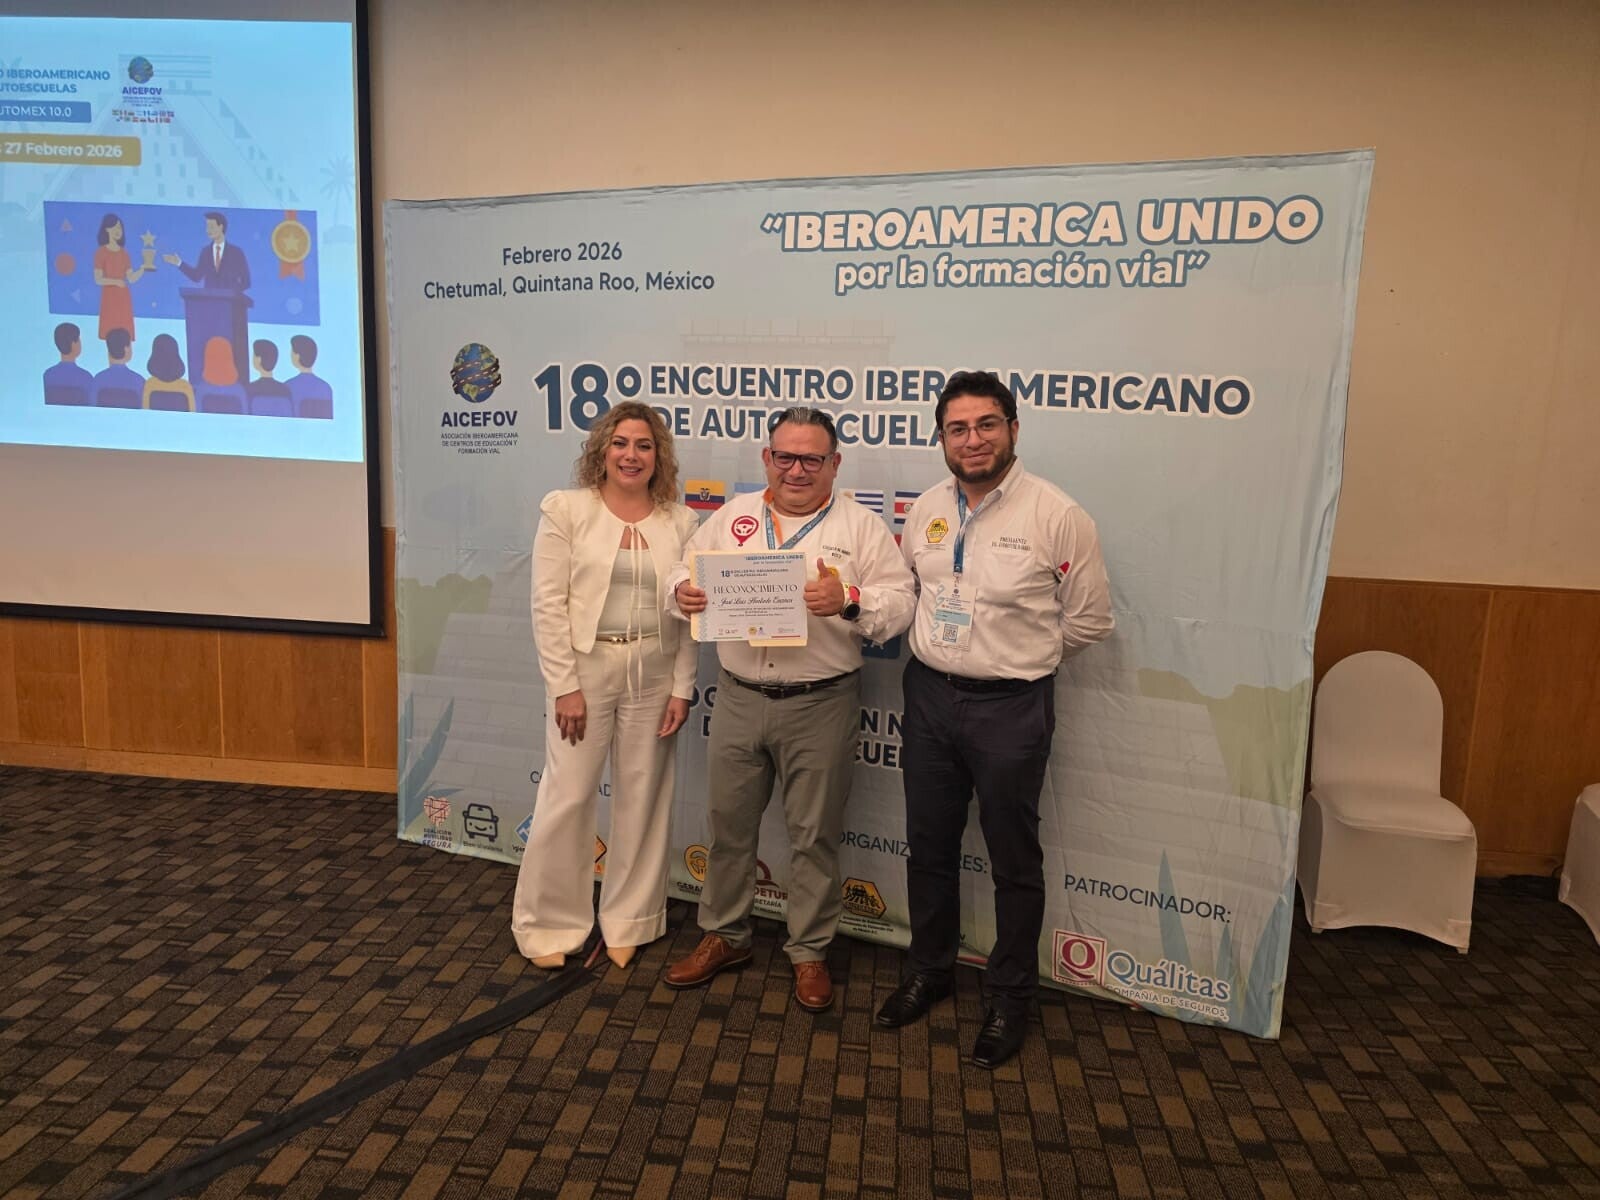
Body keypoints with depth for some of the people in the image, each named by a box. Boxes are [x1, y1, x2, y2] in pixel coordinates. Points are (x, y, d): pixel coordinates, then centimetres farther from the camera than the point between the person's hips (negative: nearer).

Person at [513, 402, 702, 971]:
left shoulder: (680, 521, 4)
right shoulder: (566, 509, -3)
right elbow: (548, 604, -7)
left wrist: (682, 687, -1)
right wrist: (564, 685, -11)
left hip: (654, 675, 3)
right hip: (585, 669, -2)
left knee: (642, 800, 11)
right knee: (566, 798, 3)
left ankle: (628, 923, 29)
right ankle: (549, 924, 23)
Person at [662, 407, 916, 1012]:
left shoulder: (861, 526, -1)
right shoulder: (733, 515, 8)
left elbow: (899, 603, -8)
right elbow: (686, 570, 10)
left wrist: (849, 601, -27)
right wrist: (684, 591, -13)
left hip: (821, 705, -3)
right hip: (739, 697, 3)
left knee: (814, 834, 9)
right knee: (727, 821, 14)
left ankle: (809, 950, 29)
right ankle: (725, 935, 35)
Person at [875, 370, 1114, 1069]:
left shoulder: (1057, 515, -12)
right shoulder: (926, 510, 3)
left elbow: (1090, 620, -5)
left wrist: (1016, 658, 2)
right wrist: (945, 651, 6)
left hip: (1011, 705, -5)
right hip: (929, 695, 5)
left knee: (1013, 859, 10)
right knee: (929, 846, 17)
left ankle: (1010, 996, 30)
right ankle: (930, 969, 39)